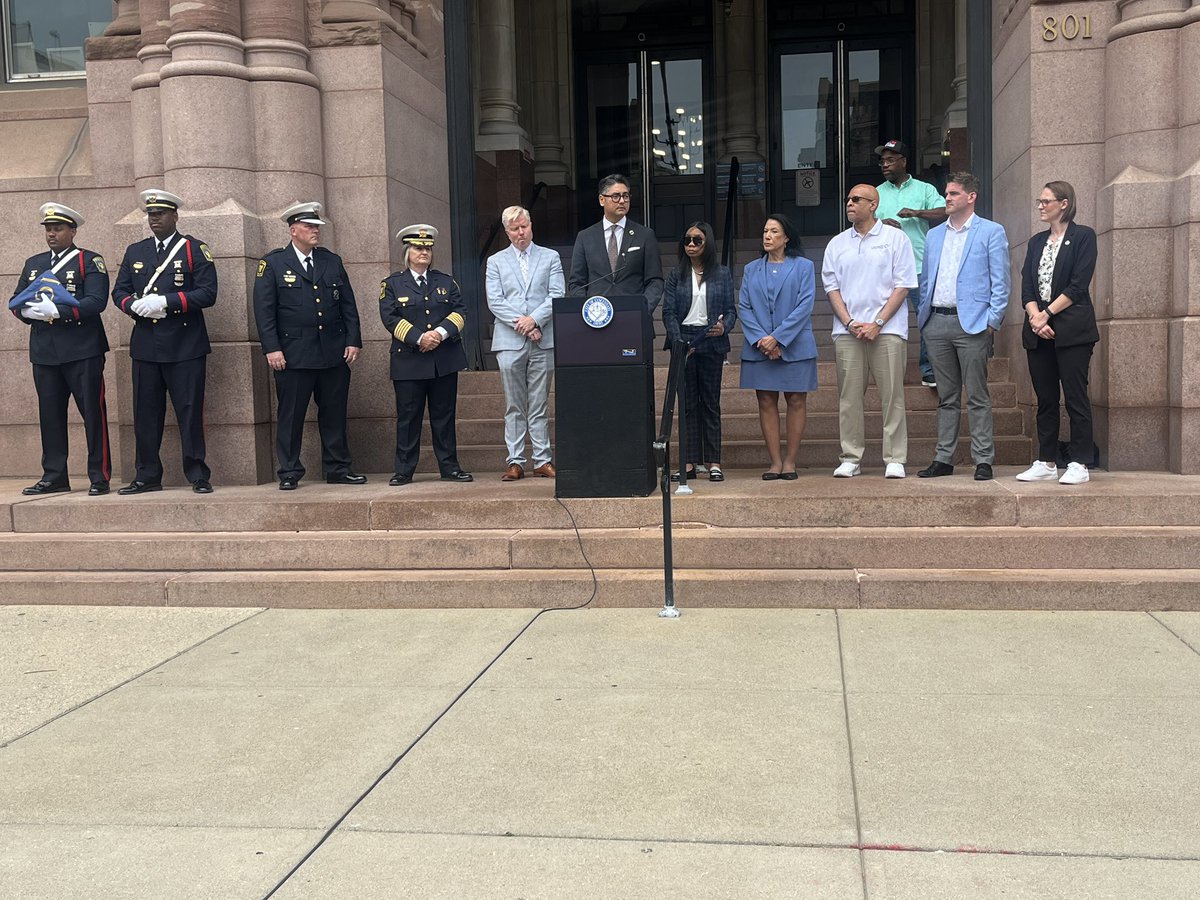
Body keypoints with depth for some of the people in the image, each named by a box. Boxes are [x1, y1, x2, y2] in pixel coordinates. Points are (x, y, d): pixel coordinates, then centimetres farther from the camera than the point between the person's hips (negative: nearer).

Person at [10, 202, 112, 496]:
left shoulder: (89, 261, 1)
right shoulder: (33, 263, 19)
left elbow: (96, 301, -12)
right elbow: (16, 302, 16)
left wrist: (57, 311, -20)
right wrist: (31, 311, -7)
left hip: (82, 350, -5)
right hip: (44, 351, 5)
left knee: (93, 413, -3)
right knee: (50, 415, 8)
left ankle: (100, 477, 3)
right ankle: (54, 477, 16)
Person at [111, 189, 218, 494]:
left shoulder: (194, 249, 1)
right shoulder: (135, 251, 15)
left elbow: (207, 293, -8)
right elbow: (119, 292, 15)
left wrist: (166, 302, -17)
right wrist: (135, 305, -9)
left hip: (185, 346, -4)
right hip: (145, 345, 4)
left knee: (190, 412, -2)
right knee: (145, 414, 7)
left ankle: (198, 475, 7)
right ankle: (147, 476, 16)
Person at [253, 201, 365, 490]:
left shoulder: (332, 261, 14)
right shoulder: (272, 263, 2)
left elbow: (348, 305, 13)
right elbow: (264, 310, -3)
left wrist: (353, 341, 4)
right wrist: (272, 348, -11)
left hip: (334, 354, 4)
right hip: (294, 355, -4)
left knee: (335, 414, 8)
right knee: (291, 416, 1)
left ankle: (338, 469, 17)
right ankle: (289, 473, 10)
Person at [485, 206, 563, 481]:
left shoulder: (550, 258, 11)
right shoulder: (496, 261, 11)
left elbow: (557, 295, 1)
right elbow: (494, 301, 1)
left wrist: (534, 319, -13)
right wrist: (521, 324, -11)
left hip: (543, 341, 0)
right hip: (510, 342, 0)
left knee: (540, 406, 3)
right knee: (514, 407, 2)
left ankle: (542, 460, 7)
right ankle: (515, 462, 5)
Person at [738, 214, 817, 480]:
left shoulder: (803, 267, 3)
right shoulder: (751, 269, 13)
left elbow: (804, 306, -6)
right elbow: (743, 307, 5)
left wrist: (777, 337, -14)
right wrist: (759, 339, -11)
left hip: (794, 346, -2)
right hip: (759, 347, 3)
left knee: (796, 401, 0)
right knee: (766, 401, 1)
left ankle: (790, 461, 7)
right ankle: (775, 461, 7)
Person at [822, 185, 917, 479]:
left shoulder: (895, 238, 5)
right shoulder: (837, 244, 15)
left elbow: (903, 285, 0)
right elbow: (831, 287, 11)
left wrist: (877, 323, -10)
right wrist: (849, 322, -4)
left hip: (887, 329, -3)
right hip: (847, 331, 3)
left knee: (892, 396, -3)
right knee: (849, 396, 2)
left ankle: (895, 460, 2)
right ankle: (851, 458, 8)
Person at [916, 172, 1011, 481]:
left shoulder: (991, 232, 1)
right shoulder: (934, 235, 17)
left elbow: (1000, 281, -3)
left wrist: (993, 320, -10)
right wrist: (922, 316, 9)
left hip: (971, 322, -5)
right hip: (937, 322, 5)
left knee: (977, 397, -2)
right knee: (946, 397, 10)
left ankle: (983, 461, 3)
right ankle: (944, 459, 15)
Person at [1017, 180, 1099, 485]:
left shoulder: (1083, 236, -1)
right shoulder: (1036, 242, 16)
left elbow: (1078, 286, -9)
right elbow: (1026, 287, 8)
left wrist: (1047, 314, -11)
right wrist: (1035, 317, -9)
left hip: (1072, 329, -6)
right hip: (1038, 332, 6)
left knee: (1076, 397, -4)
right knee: (1045, 400, 8)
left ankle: (1079, 464, 0)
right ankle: (1046, 462, 13)